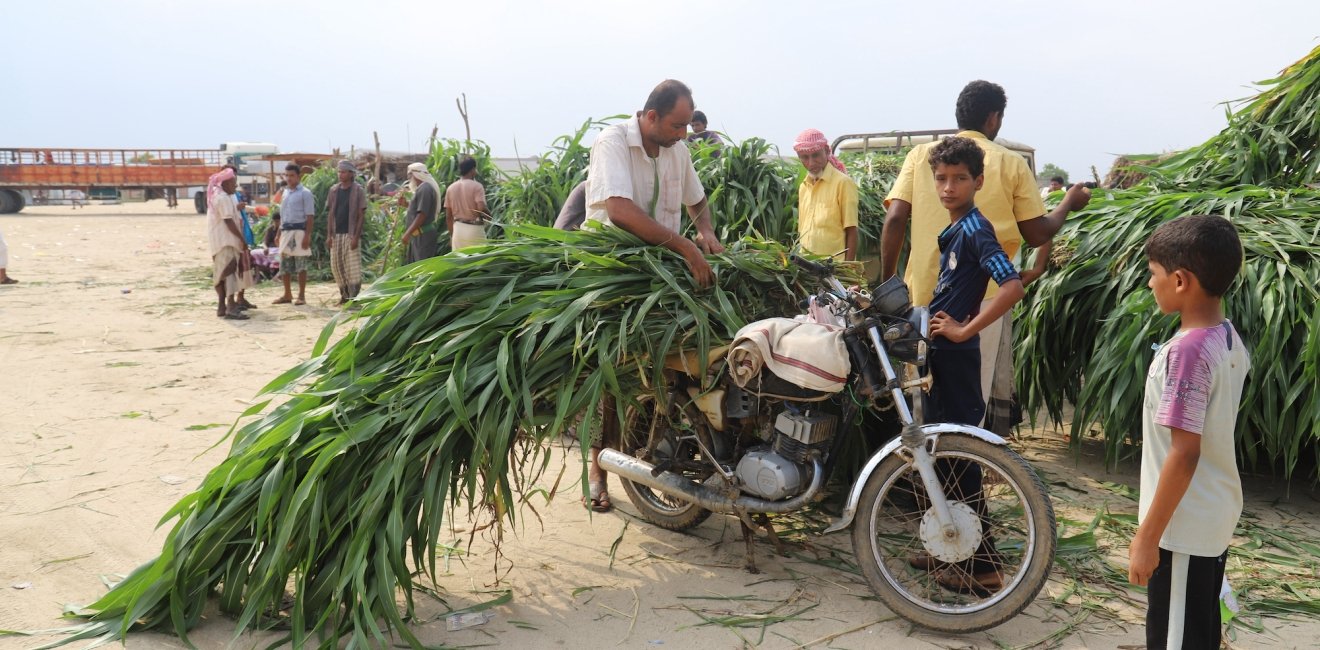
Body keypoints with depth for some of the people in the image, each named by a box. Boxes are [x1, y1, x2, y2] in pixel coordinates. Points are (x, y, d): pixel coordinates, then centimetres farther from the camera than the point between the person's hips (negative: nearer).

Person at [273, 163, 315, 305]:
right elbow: (282, 215, 20)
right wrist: (279, 234, 16)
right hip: (286, 232, 7)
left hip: (299, 231, -7)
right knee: (284, 265, 8)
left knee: (301, 265, -2)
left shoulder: (305, 193, -6)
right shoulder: (285, 193, 16)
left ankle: (301, 296, 4)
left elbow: (310, 216, -10)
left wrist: (307, 235, -18)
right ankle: (287, 295, 17)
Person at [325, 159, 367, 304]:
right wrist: (329, 235, 5)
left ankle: (354, 298, -3)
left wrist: (356, 236, -14)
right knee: (336, 266, 7)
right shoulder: (334, 190, 11)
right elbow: (330, 214, 12)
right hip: (336, 235, 5)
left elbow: (362, 215, -6)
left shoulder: (358, 191, -3)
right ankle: (344, 295, 18)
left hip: (351, 235, -5)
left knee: (353, 268, -7)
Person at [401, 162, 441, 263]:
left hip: (423, 235, -11)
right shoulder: (421, 188, 16)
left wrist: (408, 233, -23)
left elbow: (422, 214, -24)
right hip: (418, 234, 11)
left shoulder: (425, 189, -17)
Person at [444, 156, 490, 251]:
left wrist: (451, 235, 18)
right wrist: (489, 215, 1)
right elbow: (481, 209, -21)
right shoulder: (476, 186, -9)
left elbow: (448, 216, 9)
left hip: (458, 229, 5)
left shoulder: (451, 188, 7)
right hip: (474, 229, -5)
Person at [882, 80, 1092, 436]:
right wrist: (1069, 203, 24)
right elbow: (1037, 234, 5)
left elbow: (895, 220, -3)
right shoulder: (1012, 163, 3)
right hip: (985, 296, -2)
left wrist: (887, 283, 5)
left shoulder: (921, 154, 6)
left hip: (926, 295, 2)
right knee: (992, 402, 7)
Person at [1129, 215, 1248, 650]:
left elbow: (1184, 454, -24)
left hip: (1183, 527, -9)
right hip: (1217, 519, 9)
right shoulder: (1229, 340, 4)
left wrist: (1147, 535, -18)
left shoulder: (1187, 350, -23)